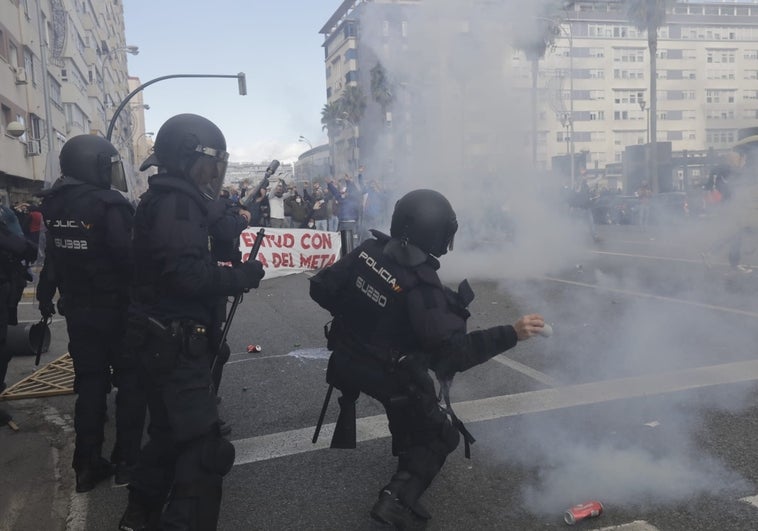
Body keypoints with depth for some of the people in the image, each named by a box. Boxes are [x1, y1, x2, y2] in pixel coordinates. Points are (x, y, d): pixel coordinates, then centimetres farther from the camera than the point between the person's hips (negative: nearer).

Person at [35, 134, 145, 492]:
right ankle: (127, 461, 12)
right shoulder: (110, 204, -18)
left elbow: (54, 257, 9)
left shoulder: (55, 205, 4)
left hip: (77, 309, 6)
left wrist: (46, 297, 16)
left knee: (89, 383, 14)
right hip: (116, 308, -6)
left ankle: (87, 465, 19)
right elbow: (130, 257, -24)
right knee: (130, 381, 7)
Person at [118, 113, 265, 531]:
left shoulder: (170, 200, 15)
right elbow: (188, 274, -30)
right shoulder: (177, 202, -19)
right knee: (203, 446, -9)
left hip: (167, 342, 11)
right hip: (175, 344, -11)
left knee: (171, 432, 25)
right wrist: (242, 275, -17)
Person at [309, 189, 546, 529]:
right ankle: (397, 500, -6)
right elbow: (452, 351, -34)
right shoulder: (422, 286, -29)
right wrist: (512, 334, -34)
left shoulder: (369, 250, -13)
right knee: (440, 435, 11)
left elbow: (321, 288, -5)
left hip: (346, 358, 7)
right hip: (386, 375, -6)